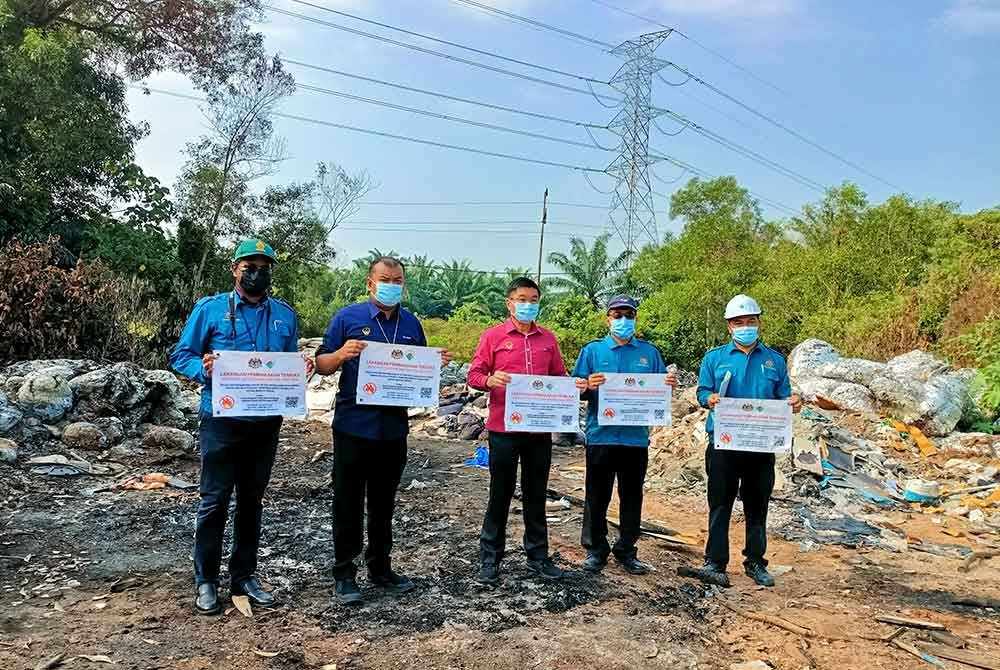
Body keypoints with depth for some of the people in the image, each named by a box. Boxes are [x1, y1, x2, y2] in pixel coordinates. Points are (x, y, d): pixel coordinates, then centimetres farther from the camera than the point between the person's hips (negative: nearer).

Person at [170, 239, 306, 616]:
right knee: (214, 500, 2)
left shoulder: (285, 316, 9)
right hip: (221, 419, -3)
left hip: (266, 421, 4)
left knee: (252, 500, 13)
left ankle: (244, 576, 27)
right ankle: (206, 581, 17)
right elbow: (180, 356, 0)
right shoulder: (210, 309, -1)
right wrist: (203, 368, -20)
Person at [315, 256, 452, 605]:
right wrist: (342, 354, -23)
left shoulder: (412, 324, 10)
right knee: (348, 503, 4)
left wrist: (437, 363, -5)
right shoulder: (347, 317, -3)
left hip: (394, 428, 4)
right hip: (353, 427, -4)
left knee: (384, 502, 15)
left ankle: (381, 567, 29)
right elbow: (322, 365, -3)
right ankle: (344, 573, 16)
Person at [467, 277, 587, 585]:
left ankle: (538, 556, 25)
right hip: (504, 429, -3)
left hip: (540, 430, 3)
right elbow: (474, 375, -3)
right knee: (500, 494, 5)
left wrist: (574, 385, -7)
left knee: (536, 494, 13)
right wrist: (490, 380, -24)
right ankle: (490, 559, 17)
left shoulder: (548, 339, 11)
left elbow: (559, 377, 14)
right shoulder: (493, 336, 1)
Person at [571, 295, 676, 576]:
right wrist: (588, 386, -21)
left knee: (632, 495, 11)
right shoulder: (592, 350, 4)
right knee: (597, 496, 5)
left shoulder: (649, 352, 10)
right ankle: (595, 549, 19)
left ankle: (626, 550, 24)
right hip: (601, 435, -2)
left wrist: (669, 385, -11)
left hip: (636, 436, 2)